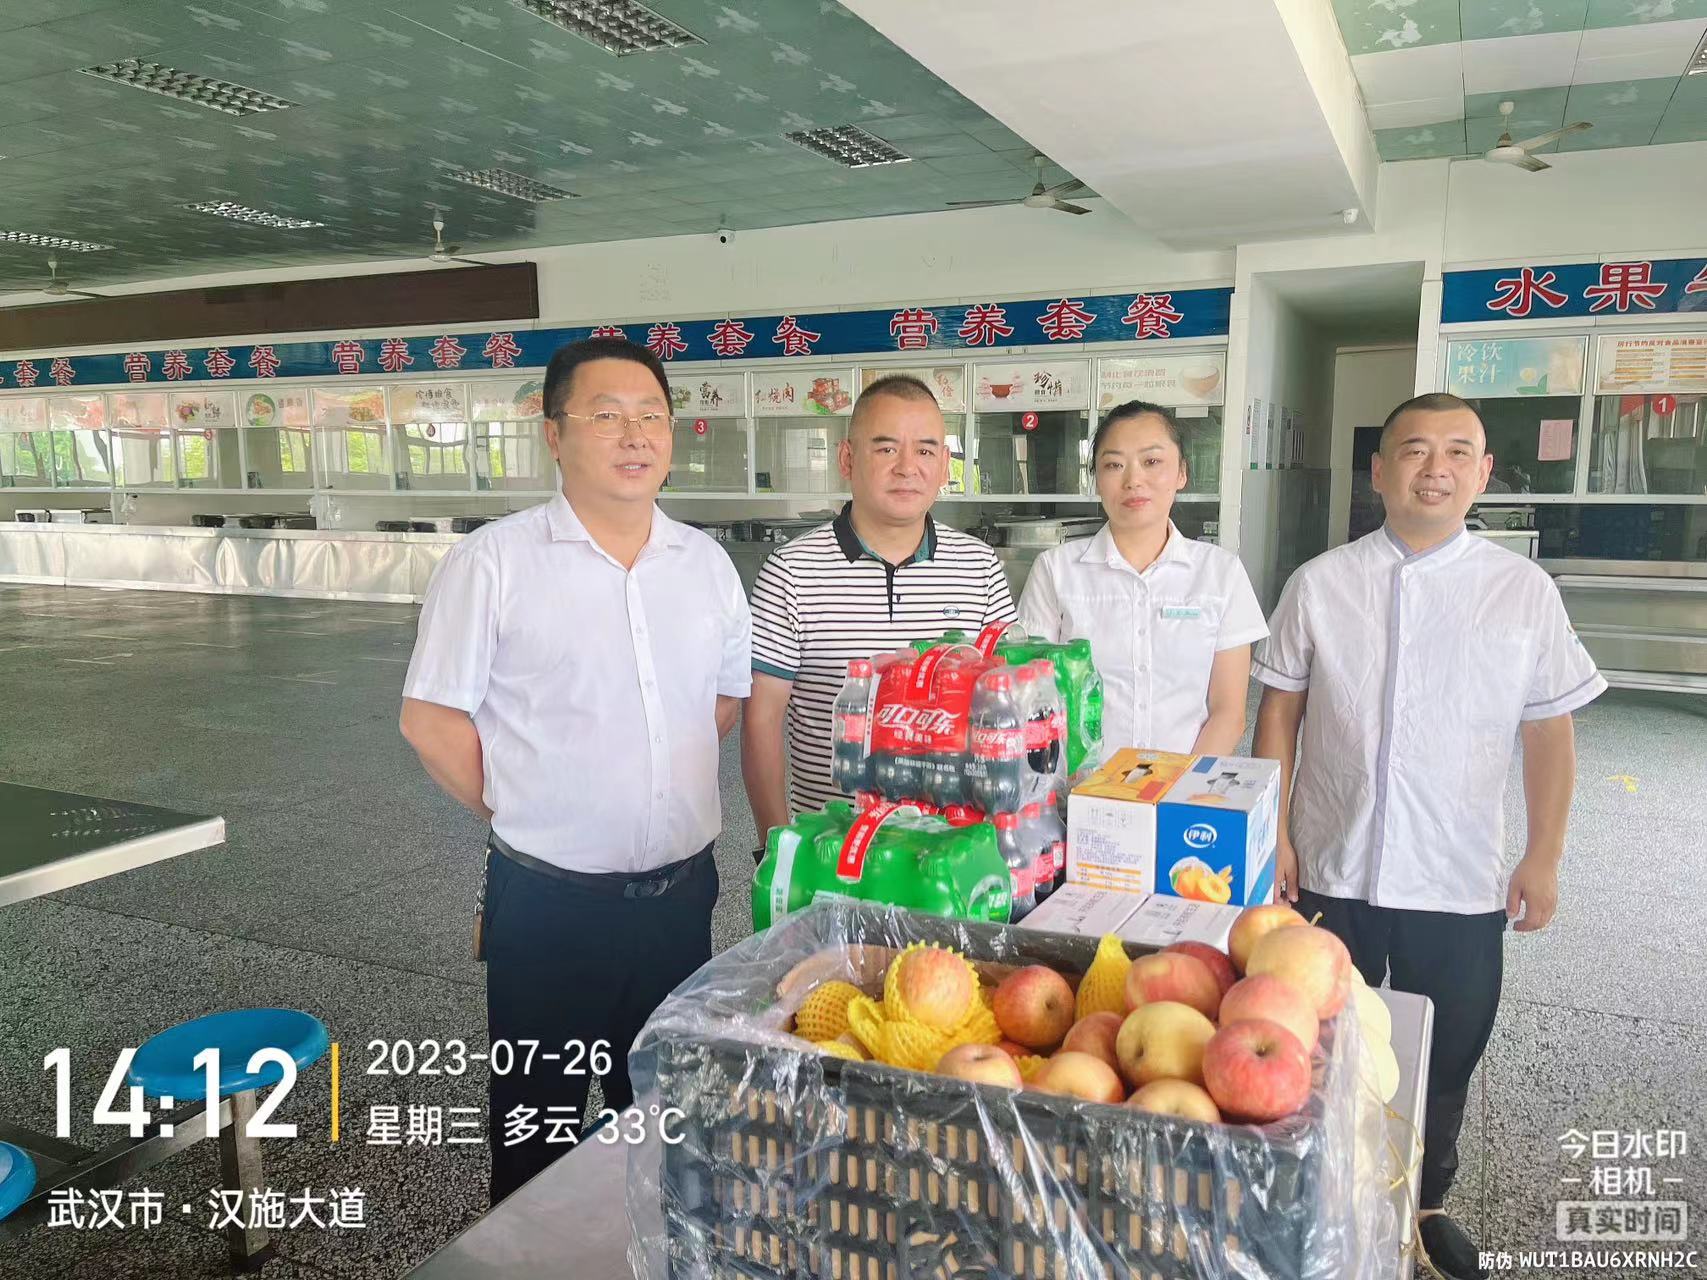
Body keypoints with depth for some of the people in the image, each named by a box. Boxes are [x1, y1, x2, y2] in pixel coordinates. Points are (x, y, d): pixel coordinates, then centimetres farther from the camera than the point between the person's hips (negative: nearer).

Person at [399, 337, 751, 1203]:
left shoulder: (707, 563, 2)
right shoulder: (492, 562, -11)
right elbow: (431, 721, -7)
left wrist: (662, 796, 5)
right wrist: (520, 813, -3)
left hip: (679, 894, 4)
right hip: (548, 903, -4)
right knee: (536, 1124, 16)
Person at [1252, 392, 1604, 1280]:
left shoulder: (1524, 591, -3)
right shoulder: (1319, 584, -4)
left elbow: (1549, 732, 2)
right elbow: (1278, 712, 1)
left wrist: (1544, 858, 1)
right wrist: (1273, 834, -2)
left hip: (1460, 883, 1)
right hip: (1328, 872, 0)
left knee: (1445, 1063, 16)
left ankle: (1424, 1203, 41)